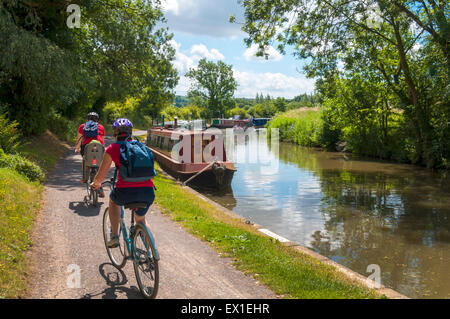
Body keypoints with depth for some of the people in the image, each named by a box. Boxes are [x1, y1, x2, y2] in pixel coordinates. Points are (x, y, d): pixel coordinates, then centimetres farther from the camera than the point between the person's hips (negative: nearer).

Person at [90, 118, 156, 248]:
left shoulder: (112, 148, 10)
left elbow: (100, 177, 13)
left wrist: (95, 183, 36)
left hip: (126, 192, -3)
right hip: (148, 192, 3)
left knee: (113, 200, 34)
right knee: (140, 219, 33)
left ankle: (114, 236, 24)